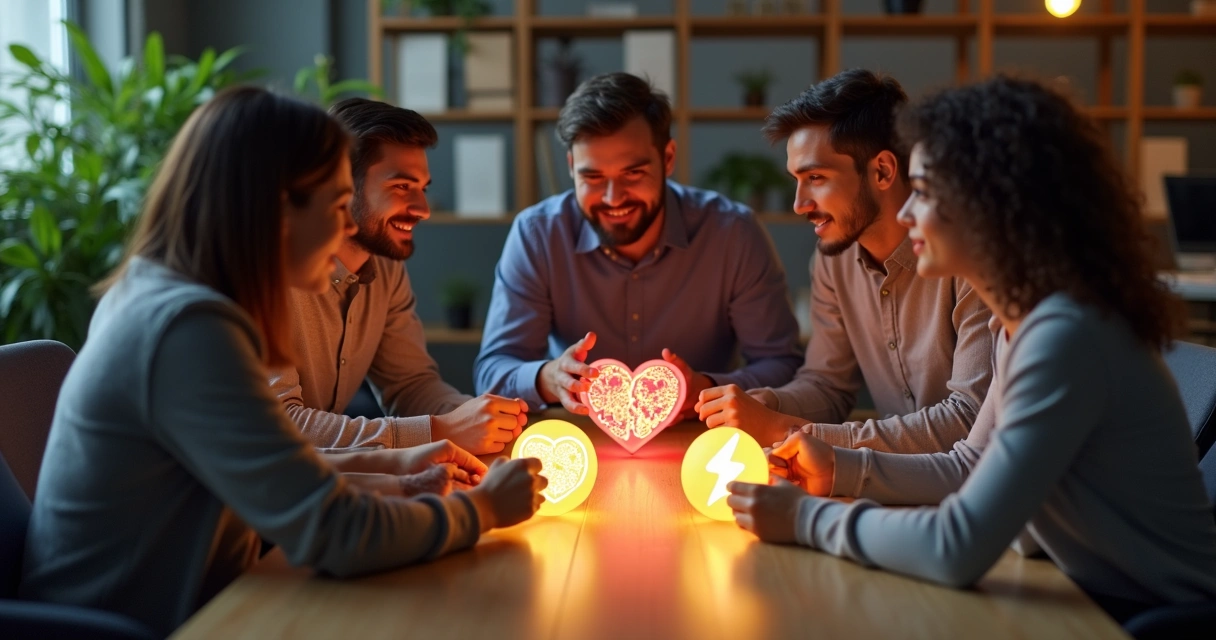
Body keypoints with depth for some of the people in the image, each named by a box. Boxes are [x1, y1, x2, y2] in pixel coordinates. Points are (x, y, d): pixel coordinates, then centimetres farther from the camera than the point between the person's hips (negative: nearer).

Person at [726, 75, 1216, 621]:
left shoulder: (1064, 338, -26)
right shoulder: (1023, 321, 3)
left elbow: (958, 550, -28)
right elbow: (974, 467, 13)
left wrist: (806, 519, -18)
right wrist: (842, 469, 2)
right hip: (1099, 596, 7)